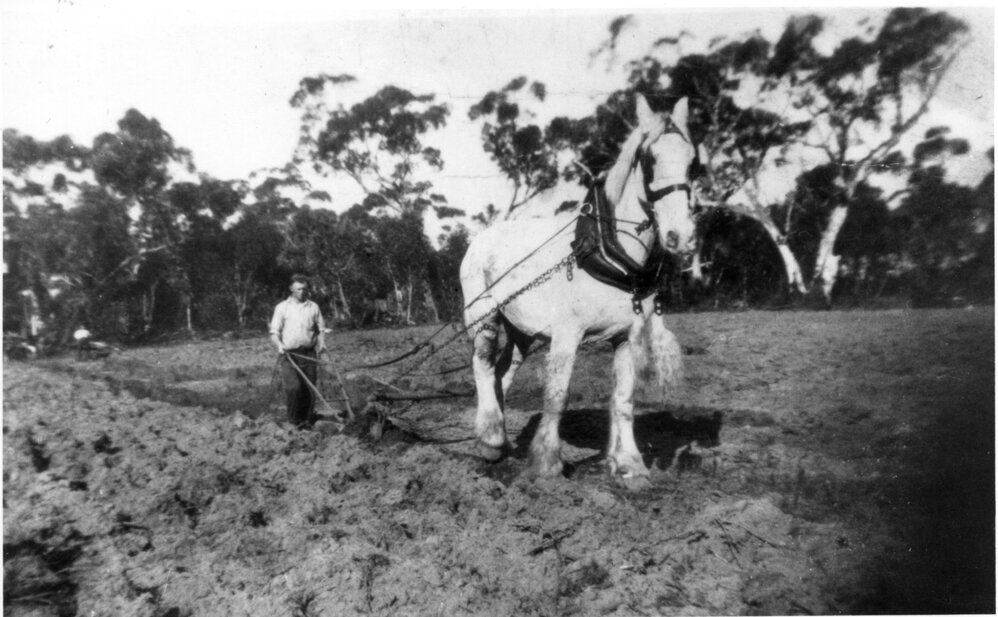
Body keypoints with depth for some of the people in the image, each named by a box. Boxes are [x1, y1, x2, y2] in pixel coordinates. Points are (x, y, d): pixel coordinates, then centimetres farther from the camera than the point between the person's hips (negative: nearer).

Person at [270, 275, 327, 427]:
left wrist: (321, 343, -3)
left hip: (309, 354, 2)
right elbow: (274, 332, 4)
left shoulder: (313, 307, 12)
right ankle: (293, 420, 2)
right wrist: (279, 344, -15)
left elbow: (320, 329, 15)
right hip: (289, 354, -2)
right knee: (293, 387, -15)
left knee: (309, 388, 1)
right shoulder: (282, 307, 5)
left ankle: (306, 420, 14)